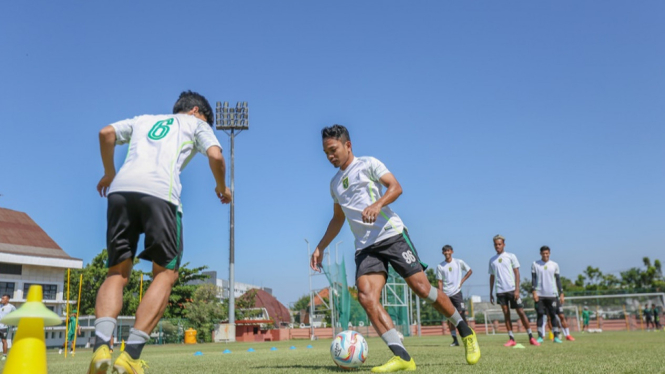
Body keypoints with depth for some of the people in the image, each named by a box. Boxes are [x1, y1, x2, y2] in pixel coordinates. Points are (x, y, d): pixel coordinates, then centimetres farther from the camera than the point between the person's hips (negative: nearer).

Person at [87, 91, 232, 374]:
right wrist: (222, 188, 24)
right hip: (159, 192, -4)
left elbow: (106, 133, 22)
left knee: (117, 274, 7)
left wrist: (109, 173, 33)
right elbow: (215, 156, 8)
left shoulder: (144, 120, 35)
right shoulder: (196, 123, 24)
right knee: (166, 274, 3)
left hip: (121, 189, 4)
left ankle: (101, 346, -16)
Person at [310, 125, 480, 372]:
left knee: (422, 287, -8)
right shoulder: (335, 183, 22)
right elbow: (338, 219, 31)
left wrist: (377, 204, -28)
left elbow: (396, 187, -10)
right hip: (365, 247, 5)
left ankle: (466, 334, 14)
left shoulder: (367, 164, 3)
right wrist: (320, 247, 23)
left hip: (392, 235, -5)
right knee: (366, 296, -18)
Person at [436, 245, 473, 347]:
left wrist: (462, 281, 2)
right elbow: (440, 282, 5)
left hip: (457, 292, -2)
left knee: (461, 313, -12)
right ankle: (455, 340, 8)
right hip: (446, 294, 2)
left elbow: (470, 271, 14)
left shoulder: (459, 262, 3)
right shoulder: (440, 266, 5)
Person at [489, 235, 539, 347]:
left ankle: (531, 337, 4)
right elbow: (492, 277, 17)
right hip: (500, 291, 3)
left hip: (512, 289, -3)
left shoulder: (511, 256, 4)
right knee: (506, 313, 2)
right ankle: (511, 339, 5)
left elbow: (517, 273, 0)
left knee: (521, 312, -3)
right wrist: (491, 293, 13)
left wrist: (517, 290, -10)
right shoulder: (492, 260, 12)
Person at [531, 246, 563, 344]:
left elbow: (558, 280, 11)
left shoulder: (554, 265, 9)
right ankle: (540, 337, 3)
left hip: (552, 294, 1)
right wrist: (534, 291, -7)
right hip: (540, 294, -1)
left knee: (553, 315, 2)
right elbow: (533, 279, 3)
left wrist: (561, 293, 6)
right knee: (540, 315, -1)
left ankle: (556, 336, 7)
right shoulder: (535, 264, 5)